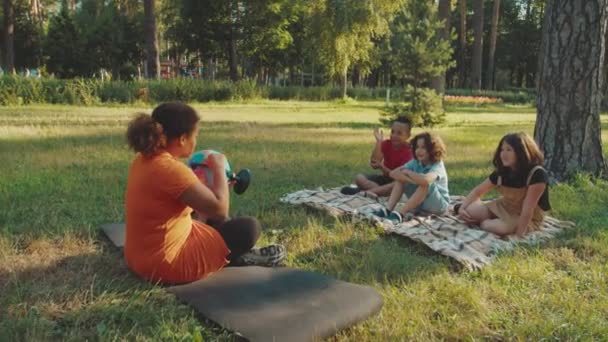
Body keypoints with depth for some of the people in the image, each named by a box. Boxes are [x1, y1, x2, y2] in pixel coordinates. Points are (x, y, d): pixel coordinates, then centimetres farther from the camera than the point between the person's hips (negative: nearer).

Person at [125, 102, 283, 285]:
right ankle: (236, 256, 27)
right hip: (166, 263, -9)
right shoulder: (171, 169, -27)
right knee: (249, 227, -2)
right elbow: (219, 209, -23)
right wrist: (219, 168, -10)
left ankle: (237, 252, 38)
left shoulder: (143, 160, 2)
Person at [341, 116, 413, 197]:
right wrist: (378, 142, -22)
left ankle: (365, 191, -42)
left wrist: (381, 167, -30)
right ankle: (382, 190, -34)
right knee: (359, 177, -15)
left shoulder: (408, 151, -13)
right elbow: (374, 164, -16)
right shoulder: (386, 144, -3)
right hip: (385, 178, 5)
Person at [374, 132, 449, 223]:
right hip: (419, 203, 6)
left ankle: (400, 214, -36)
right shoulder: (415, 162, -4)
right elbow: (393, 173, -14)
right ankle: (388, 210, -23)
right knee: (400, 178, -8)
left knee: (426, 183, -35)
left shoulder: (437, 166, -22)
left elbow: (425, 180, -44)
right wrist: (412, 179, -29)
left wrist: (407, 172, -25)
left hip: (439, 205, -6)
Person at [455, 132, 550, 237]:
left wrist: (518, 236, -30)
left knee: (502, 228, -35)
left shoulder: (537, 174, -27)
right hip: (503, 208, 5)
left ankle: (483, 223, -2)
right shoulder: (501, 171, -7)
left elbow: (527, 210, -29)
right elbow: (478, 191, 2)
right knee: (468, 212, -15)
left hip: (528, 220, -5)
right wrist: (462, 208, -12)